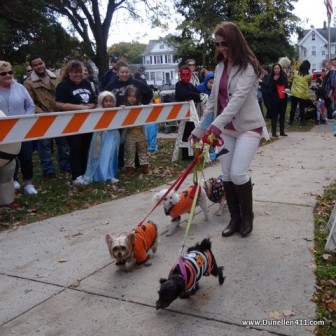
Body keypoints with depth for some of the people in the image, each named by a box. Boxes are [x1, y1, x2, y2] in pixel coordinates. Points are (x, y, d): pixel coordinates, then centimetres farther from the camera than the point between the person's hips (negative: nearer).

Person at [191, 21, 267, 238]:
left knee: (237, 173, -15)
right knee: (226, 175, 5)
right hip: (226, 128, 7)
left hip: (248, 126, -6)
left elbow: (239, 98, -26)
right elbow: (214, 99, 12)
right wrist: (200, 129, 10)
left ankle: (247, 215, 11)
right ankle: (235, 218, 19)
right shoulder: (220, 67, 9)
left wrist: (217, 124, -38)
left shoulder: (248, 67, -13)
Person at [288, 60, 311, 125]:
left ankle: (291, 121, 12)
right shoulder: (308, 76, -4)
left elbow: (290, 80, 6)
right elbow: (309, 84, 9)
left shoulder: (295, 72, -2)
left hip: (294, 93, 1)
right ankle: (302, 121, 11)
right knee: (302, 109, 9)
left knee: (293, 108, 9)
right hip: (303, 95, -1)